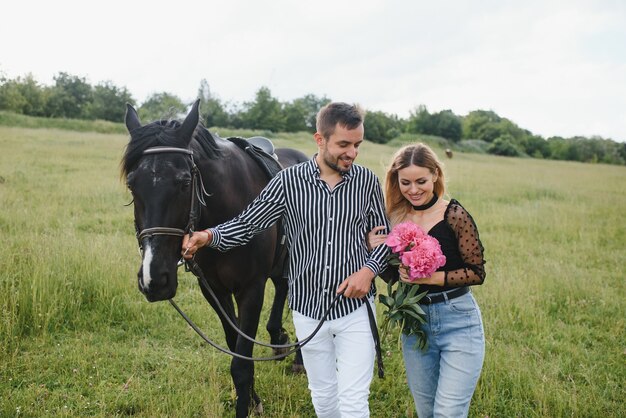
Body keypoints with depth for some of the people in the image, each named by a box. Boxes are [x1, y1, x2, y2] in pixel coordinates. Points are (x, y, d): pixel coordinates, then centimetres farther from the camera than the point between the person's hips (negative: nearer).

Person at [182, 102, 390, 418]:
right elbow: (247, 225, -4)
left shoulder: (367, 182, -5)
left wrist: (369, 269, -13)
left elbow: (384, 236, 5)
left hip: (355, 307, -1)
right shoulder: (288, 182, -8)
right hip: (308, 309, 1)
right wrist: (209, 236, -23)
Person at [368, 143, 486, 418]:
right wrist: (374, 248, -10)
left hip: (457, 321, -5)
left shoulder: (454, 215, -12)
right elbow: (392, 276, 8)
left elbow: (477, 273, -11)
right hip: (414, 322, 5)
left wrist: (431, 277, -21)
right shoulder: (394, 218, 0)